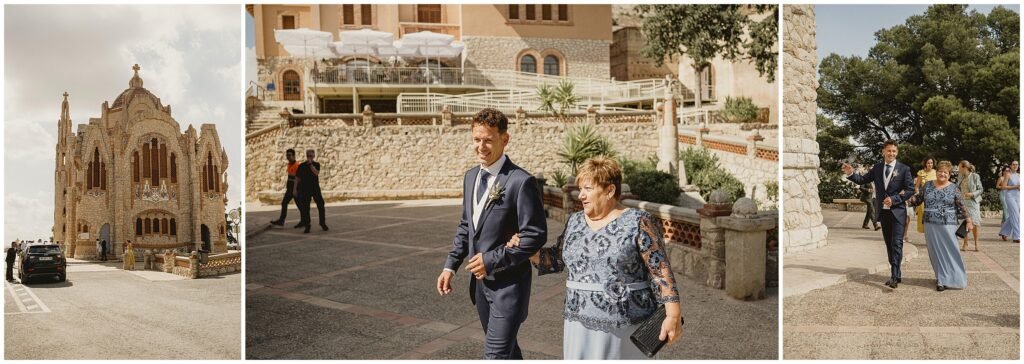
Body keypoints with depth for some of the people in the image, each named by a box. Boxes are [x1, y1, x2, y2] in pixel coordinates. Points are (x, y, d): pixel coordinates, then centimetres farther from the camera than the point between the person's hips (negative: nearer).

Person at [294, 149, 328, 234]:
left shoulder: (316, 164, 2)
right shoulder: (301, 166, 2)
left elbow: (316, 173, -17)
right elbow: (297, 178, 4)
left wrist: (310, 164, -21)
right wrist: (295, 189, -2)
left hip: (315, 188, 0)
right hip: (305, 189, 0)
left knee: (321, 205, 1)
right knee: (305, 208, 0)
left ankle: (323, 223, 16)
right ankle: (307, 226, 8)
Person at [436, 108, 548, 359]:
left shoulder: (521, 181, -18)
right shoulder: (470, 176, 7)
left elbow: (536, 235, -18)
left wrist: (492, 260, -20)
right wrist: (450, 265, 7)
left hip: (509, 283, -7)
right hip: (480, 280, 8)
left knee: (496, 354, -7)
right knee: (505, 347, 23)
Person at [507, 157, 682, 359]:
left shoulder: (638, 222, -9)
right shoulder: (575, 222, 7)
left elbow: (660, 271, -11)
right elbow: (557, 259, 15)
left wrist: (673, 315, -16)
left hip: (625, 325, -5)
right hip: (581, 323, 5)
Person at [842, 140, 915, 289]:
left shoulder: (904, 169, -3)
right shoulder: (877, 168, 7)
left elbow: (910, 189, -5)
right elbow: (862, 180, 6)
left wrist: (894, 199, -17)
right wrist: (851, 174, -13)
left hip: (897, 211, -4)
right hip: (883, 211, 4)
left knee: (896, 244, -12)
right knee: (889, 245, 10)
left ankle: (894, 277, -14)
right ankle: (896, 274, 20)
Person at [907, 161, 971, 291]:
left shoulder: (953, 188, 0)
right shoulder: (928, 185, 6)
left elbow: (961, 206, 0)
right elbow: (918, 199, 10)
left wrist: (969, 220, -3)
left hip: (948, 225, -2)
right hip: (931, 225, 2)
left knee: (949, 251, 0)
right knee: (936, 252, 6)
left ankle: (947, 279, 9)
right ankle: (941, 278, 18)